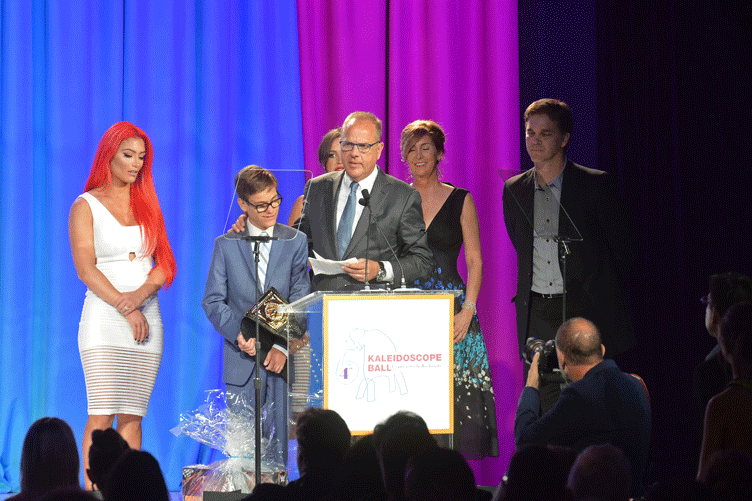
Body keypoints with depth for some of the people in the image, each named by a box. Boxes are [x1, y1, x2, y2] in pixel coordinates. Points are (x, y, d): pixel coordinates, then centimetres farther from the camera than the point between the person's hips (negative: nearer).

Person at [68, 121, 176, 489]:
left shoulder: (147, 205, 15)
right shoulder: (86, 206, 2)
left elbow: (165, 264, 9)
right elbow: (86, 269, -6)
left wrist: (141, 294, -11)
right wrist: (125, 308, -14)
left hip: (146, 321, 4)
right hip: (104, 320, -4)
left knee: (133, 416, 0)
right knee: (101, 414, -11)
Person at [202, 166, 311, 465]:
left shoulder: (295, 242, 6)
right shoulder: (226, 245, 7)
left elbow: (300, 302, 1)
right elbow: (213, 300, 3)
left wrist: (283, 347, -12)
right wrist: (239, 334, -14)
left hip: (283, 358, 0)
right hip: (241, 359, 0)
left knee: (279, 439, -1)